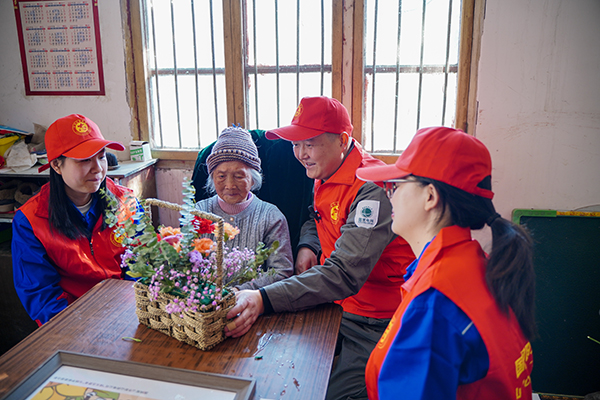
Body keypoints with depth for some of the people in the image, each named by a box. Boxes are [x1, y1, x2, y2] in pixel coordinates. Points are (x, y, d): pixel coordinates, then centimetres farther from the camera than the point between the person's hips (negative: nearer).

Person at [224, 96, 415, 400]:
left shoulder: (373, 190, -24)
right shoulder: (326, 175, 4)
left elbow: (344, 275, -33)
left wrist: (264, 300, -41)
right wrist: (307, 246, 0)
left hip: (373, 323, -7)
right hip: (332, 303, 8)